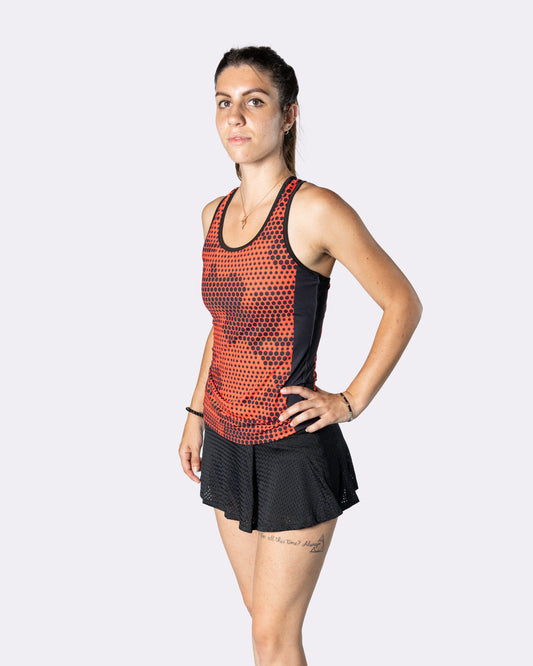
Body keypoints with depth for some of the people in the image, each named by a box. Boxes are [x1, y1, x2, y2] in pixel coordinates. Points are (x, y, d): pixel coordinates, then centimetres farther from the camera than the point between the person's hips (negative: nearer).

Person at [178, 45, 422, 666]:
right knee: (262, 616, 20)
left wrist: (350, 401, -11)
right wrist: (196, 412, 16)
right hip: (226, 445, 6)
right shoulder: (214, 214, 5)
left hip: (294, 451, -6)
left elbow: (404, 305, -10)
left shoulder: (315, 210, -16)